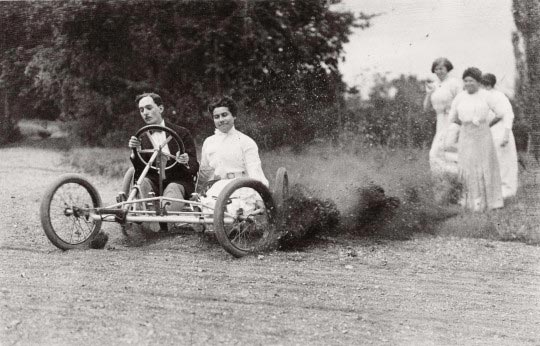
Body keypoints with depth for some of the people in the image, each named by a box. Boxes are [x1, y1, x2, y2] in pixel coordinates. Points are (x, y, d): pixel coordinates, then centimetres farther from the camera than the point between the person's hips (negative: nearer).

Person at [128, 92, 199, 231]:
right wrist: (134, 152, -14)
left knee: (173, 189, -36)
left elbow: (194, 169, 1)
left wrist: (186, 163, -23)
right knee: (141, 182, -31)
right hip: (153, 181, 2)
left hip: (177, 181, -2)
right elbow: (139, 170, 4)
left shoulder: (181, 133, 6)